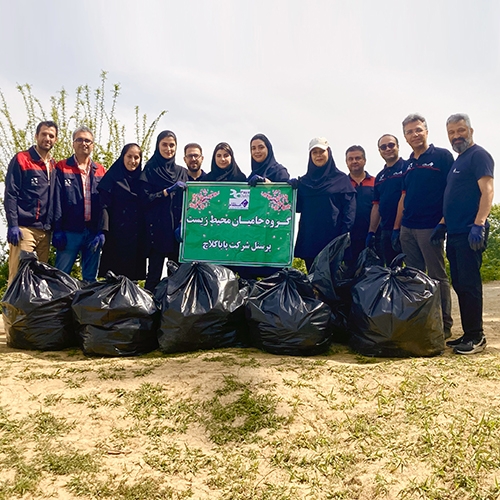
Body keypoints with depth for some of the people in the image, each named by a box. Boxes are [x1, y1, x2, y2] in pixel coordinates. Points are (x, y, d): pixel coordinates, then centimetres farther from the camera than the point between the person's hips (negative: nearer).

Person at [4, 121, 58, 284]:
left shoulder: (54, 166, 15)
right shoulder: (21, 159, 0)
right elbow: (10, 194, -6)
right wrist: (12, 225, -14)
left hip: (45, 230, 5)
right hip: (24, 227, -5)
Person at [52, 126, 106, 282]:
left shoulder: (100, 171, 11)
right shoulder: (62, 168, 3)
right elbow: (57, 202, -2)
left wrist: (102, 231, -3)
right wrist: (58, 230, -9)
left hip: (93, 232, 3)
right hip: (70, 231, -2)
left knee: (90, 278, 10)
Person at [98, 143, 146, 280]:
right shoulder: (112, 177, 3)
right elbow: (104, 205, -6)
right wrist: (103, 231, -18)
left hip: (137, 237, 3)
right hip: (116, 236, -3)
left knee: (132, 273, 4)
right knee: (114, 274, -2)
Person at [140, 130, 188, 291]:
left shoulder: (182, 172, 15)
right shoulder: (150, 171, 6)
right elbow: (145, 199, -4)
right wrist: (168, 191, -14)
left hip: (178, 229, 3)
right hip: (157, 229, -3)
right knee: (154, 273, -4)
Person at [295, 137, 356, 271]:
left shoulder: (341, 179, 4)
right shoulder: (304, 181, 14)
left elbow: (349, 209, -2)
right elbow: (298, 207, 11)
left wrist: (345, 235, -12)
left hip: (332, 236, -3)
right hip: (309, 237, 3)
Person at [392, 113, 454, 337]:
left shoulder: (442, 156, -2)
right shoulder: (408, 164, 16)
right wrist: (397, 227, 14)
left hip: (430, 226, -6)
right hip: (408, 228, 7)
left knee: (437, 277, -2)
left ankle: (444, 324, 8)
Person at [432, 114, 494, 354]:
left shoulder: (478, 155, -5)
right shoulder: (458, 161, 21)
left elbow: (487, 192, -16)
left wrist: (478, 225, -25)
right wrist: (443, 224, 18)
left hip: (469, 233, -9)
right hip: (454, 233, 9)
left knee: (469, 284, -6)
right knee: (459, 284, 11)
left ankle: (476, 336, 3)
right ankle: (467, 334, 19)